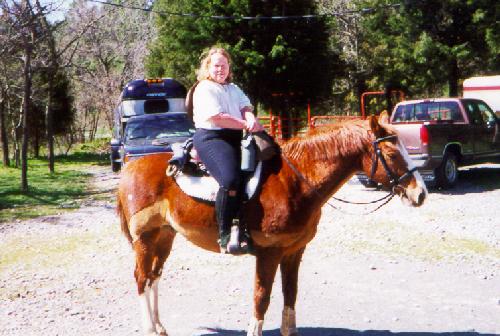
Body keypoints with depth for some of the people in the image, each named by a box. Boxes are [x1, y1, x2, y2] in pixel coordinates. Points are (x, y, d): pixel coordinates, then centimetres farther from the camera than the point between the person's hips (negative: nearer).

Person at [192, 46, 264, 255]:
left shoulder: (234, 89, 26)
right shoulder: (204, 89, 1)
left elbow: (246, 108, 11)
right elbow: (217, 118, -11)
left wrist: (251, 120, -13)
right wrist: (246, 125, -10)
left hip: (236, 138, 8)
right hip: (210, 138, -8)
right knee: (230, 179, -30)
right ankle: (225, 236, -25)